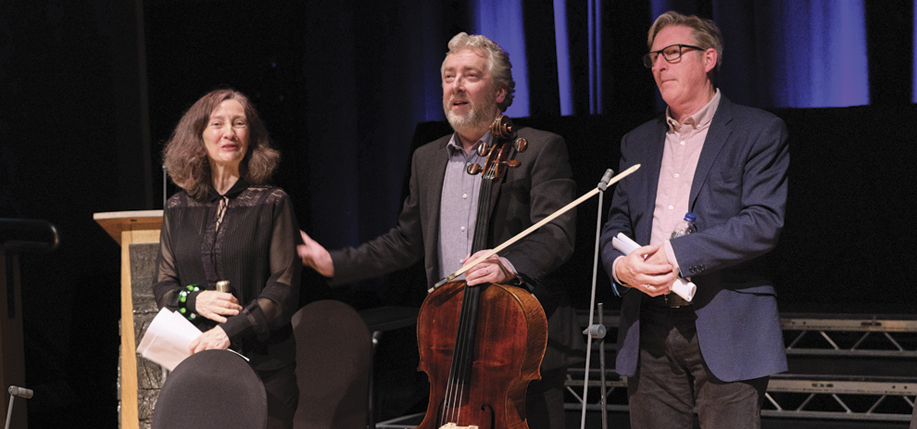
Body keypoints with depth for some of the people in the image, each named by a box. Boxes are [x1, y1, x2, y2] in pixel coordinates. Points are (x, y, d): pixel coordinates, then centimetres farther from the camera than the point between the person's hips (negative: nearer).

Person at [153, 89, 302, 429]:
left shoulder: (272, 204, 1)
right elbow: (162, 285, 15)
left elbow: (284, 288, -5)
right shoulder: (178, 210, 11)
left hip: (264, 367, -2)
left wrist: (230, 330, -16)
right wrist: (194, 300, -7)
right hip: (195, 364, 3)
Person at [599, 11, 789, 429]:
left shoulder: (759, 131, 1)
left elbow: (764, 222, -10)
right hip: (649, 334, 5)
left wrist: (677, 253, -16)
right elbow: (616, 225, 17)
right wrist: (619, 265, -7)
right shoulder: (637, 142, 20)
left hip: (726, 331, -5)